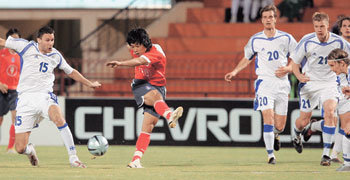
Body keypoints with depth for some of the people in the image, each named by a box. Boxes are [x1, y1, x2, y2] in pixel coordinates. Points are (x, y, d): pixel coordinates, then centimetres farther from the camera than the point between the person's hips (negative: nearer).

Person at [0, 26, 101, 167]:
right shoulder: (26, 47, 0)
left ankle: (73, 158, -29)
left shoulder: (56, 56, 10)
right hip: (25, 98, -1)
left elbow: (71, 72, 27)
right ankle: (30, 150, 33)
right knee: (20, 149, -7)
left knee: (59, 119, -35)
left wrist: (89, 84, 30)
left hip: (45, 96, 1)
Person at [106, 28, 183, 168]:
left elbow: (140, 61, -39)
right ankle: (169, 116, -66)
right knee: (155, 94, -35)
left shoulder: (156, 53, -21)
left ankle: (136, 160, -7)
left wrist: (120, 63, -52)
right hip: (140, 85, 2)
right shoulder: (134, 50, 0)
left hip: (157, 86, -2)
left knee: (148, 125, -10)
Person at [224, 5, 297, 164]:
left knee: (279, 126, 4)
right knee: (268, 118, -18)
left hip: (282, 84, 1)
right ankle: (270, 155, -11)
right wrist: (235, 72, 5)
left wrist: (287, 69, -10)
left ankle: (274, 135, 42)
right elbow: (247, 58, 19)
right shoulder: (255, 40, 4)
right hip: (264, 82, -1)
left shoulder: (286, 38, 3)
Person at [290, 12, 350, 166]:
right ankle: (297, 136, 44)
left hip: (329, 83, 0)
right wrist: (299, 76, -21)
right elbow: (295, 62, -1)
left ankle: (326, 153, -17)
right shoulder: (307, 41, -12)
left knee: (330, 113, -24)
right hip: (309, 83, 0)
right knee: (304, 120, 5)